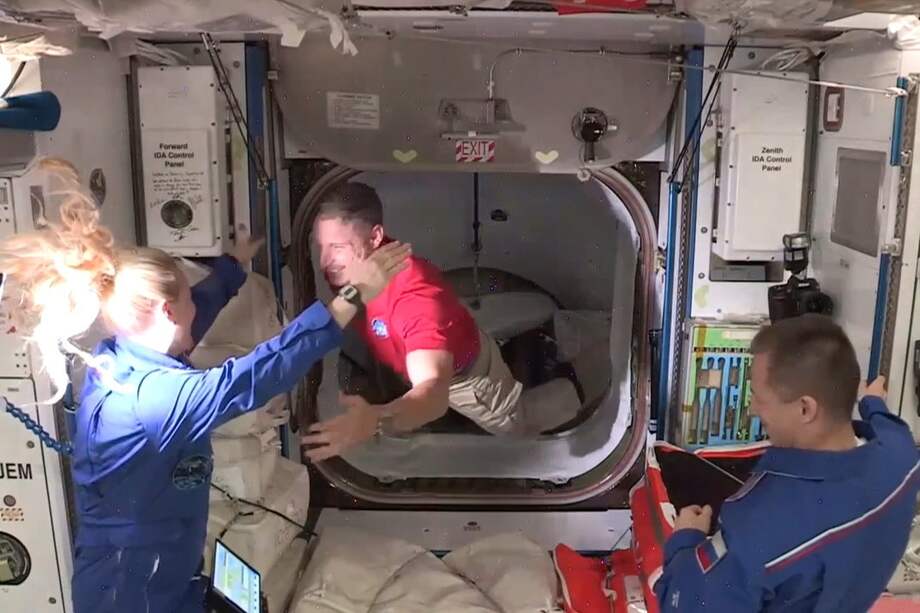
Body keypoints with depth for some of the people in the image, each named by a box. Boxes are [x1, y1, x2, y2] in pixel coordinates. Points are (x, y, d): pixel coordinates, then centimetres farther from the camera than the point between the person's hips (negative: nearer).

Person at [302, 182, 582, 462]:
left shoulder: (415, 294, -49)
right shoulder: (349, 266, -28)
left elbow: (434, 392, -61)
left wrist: (376, 420, -80)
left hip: (464, 369, -5)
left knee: (517, 424, 17)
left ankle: (566, 395, 46)